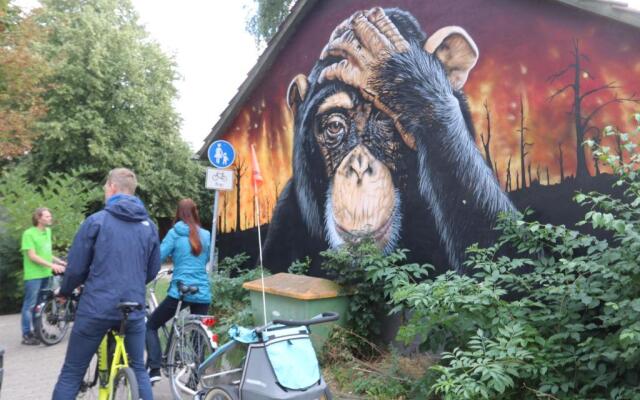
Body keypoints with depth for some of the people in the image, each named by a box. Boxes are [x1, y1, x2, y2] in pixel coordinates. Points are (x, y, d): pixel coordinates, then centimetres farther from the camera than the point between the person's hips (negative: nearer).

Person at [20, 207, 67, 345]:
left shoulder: (47, 231, 11)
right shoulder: (29, 233, -12)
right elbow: (32, 256, -17)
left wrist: (60, 262, 13)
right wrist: (52, 265, -23)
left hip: (45, 274, 7)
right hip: (33, 275, -7)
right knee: (30, 304, -1)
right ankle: (27, 335, 7)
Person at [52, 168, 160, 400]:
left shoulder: (96, 221, -6)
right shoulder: (149, 226, 5)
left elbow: (76, 268, -3)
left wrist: (64, 292, 17)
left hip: (96, 308, -3)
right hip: (133, 310, 3)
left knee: (71, 374, 10)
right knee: (138, 370, 18)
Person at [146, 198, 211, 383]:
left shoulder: (175, 233, -1)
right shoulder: (206, 235, 11)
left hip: (180, 291, -4)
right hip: (203, 294, 4)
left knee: (151, 326, 15)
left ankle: (155, 369, 1)